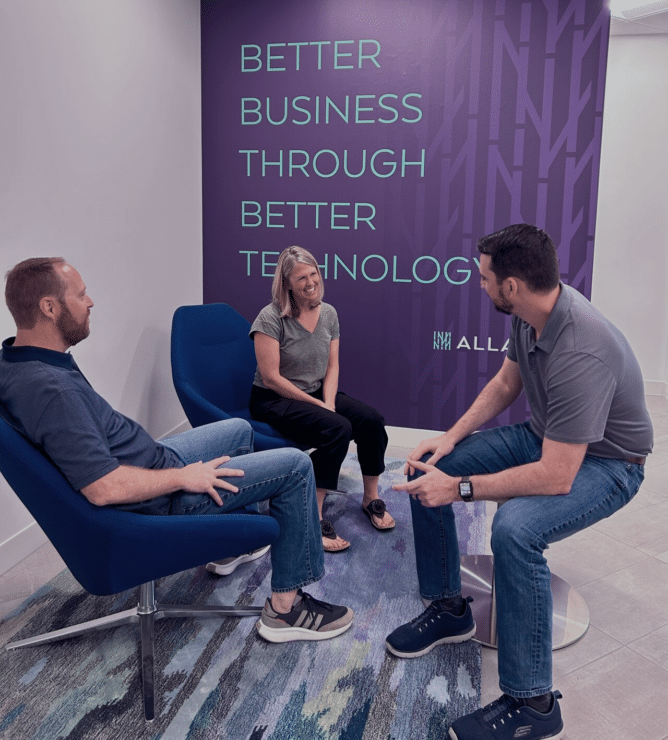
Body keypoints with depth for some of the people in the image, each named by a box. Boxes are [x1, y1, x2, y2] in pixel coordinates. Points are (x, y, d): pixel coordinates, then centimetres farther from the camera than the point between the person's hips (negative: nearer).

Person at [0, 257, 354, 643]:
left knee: (240, 429, 27)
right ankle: (286, 609, 2)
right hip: (160, 500, -10)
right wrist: (184, 477, -21)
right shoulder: (49, 388, -32)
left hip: (152, 458, 10)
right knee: (295, 467, -8)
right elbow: (103, 488, -35)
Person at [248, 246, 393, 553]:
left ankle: (371, 498, 5)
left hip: (317, 393, 7)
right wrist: (318, 406, -17)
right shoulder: (271, 318, -15)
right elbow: (271, 378, -18)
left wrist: (329, 402, -13)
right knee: (339, 428, -31)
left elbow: (332, 366, 6)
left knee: (373, 420, -16)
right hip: (273, 401, -6)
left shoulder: (328, 313, 4)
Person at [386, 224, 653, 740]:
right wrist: (452, 436, -3)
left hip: (603, 462, -8)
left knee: (515, 528, -37)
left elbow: (555, 478, -35)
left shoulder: (581, 354, -36)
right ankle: (449, 608, 16)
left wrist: (459, 487, -28)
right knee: (426, 469, 0)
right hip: (544, 435, 9)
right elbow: (506, 384, 8)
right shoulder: (532, 314, -9)